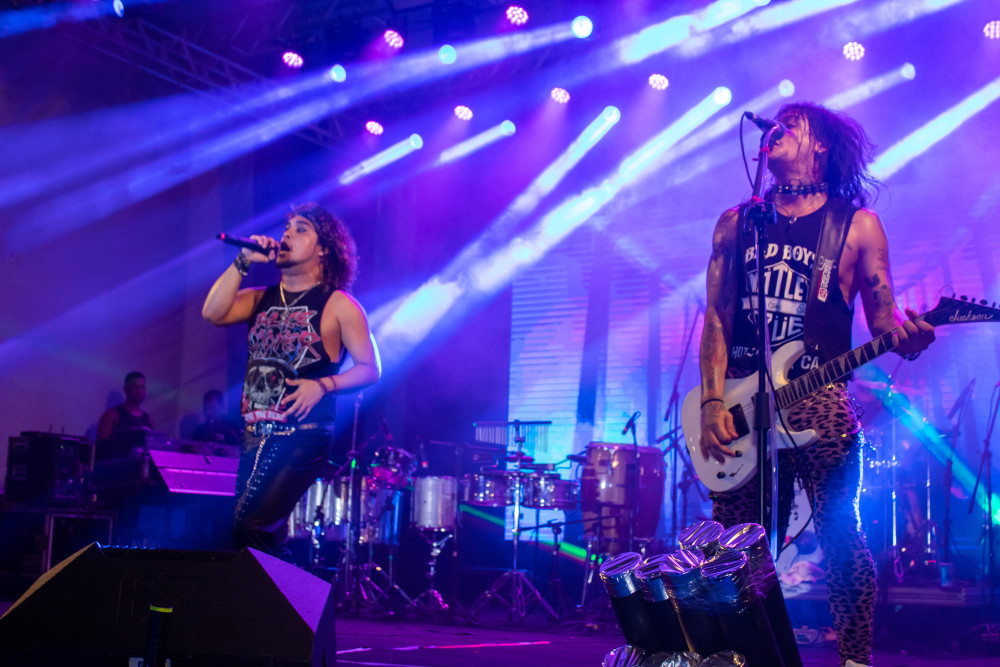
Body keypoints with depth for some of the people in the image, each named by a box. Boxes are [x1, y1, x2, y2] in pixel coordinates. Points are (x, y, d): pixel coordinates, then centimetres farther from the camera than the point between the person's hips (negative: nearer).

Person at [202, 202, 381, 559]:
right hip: (255, 436, 6)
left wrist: (323, 385, -17)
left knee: (252, 525, -19)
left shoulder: (338, 305, 0)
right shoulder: (261, 299, 15)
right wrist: (243, 262, -5)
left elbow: (370, 368, -3)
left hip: (303, 436, -6)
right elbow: (213, 312, -2)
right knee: (266, 536, 8)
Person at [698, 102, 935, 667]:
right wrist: (712, 403, -3)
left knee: (842, 539, -6)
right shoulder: (736, 224, 14)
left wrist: (905, 334, -19)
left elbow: (882, 314, 6)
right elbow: (717, 319, 9)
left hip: (820, 402, -2)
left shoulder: (857, 224, 7)